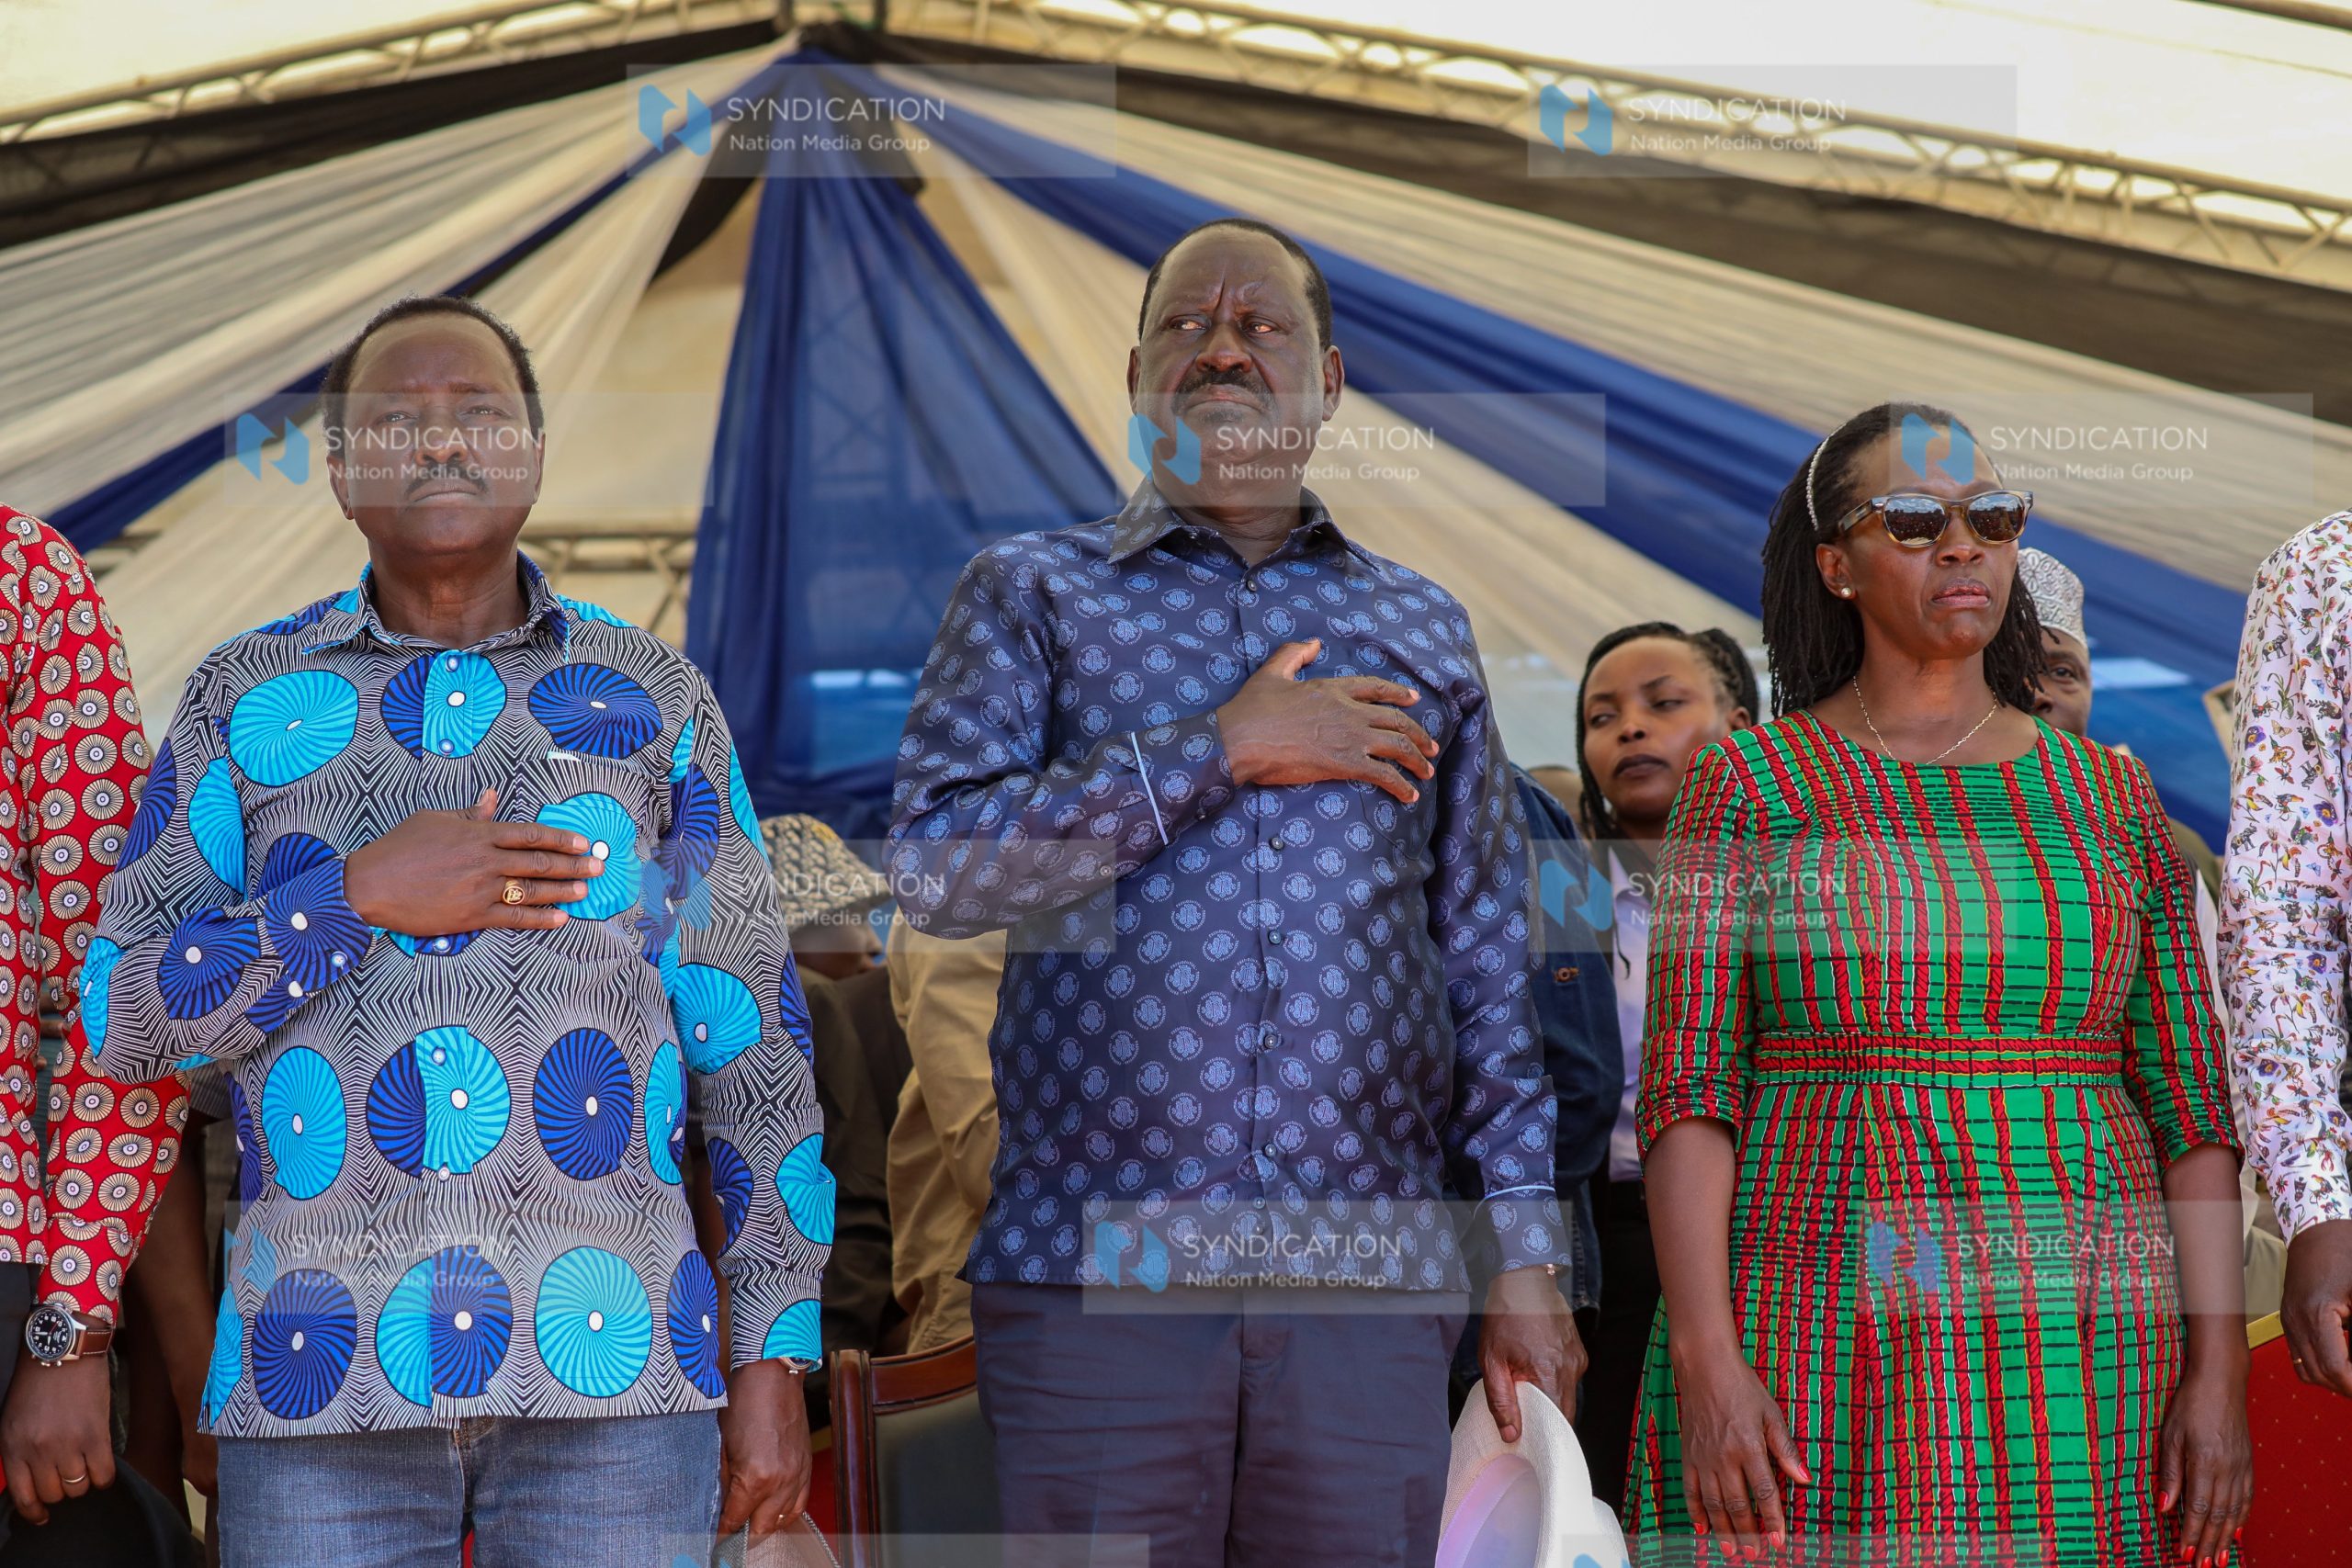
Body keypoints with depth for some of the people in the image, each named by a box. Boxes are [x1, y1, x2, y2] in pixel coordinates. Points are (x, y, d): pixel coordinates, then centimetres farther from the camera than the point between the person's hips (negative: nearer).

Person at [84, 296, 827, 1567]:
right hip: (326, 1383, 0)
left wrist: (775, 1361, 2)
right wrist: (363, 898, -10)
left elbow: (752, 1049, 8)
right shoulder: (248, 700, 9)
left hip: (606, 1366, 0)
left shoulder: (652, 699, 10)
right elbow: (120, 1017, 3)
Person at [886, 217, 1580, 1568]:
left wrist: (1526, 1256, 8)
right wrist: (1224, 749, -7)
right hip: (1097, 1265, -2)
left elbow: (1486, 963, 16)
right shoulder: (1034, 593, 12)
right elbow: (936, 867, -4)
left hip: (1371, 1278, 2)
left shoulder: (1424, 629, 19)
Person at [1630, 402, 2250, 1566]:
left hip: (2073, 1365, 3)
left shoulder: (2110, 801, 9)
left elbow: (2188, 1107, 6)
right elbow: (1686, 1094, -4)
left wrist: (2220, 1373, -4)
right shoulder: (1746, 789, 2)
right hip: (1825, 1366, -2)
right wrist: (1704, 1365, -16)